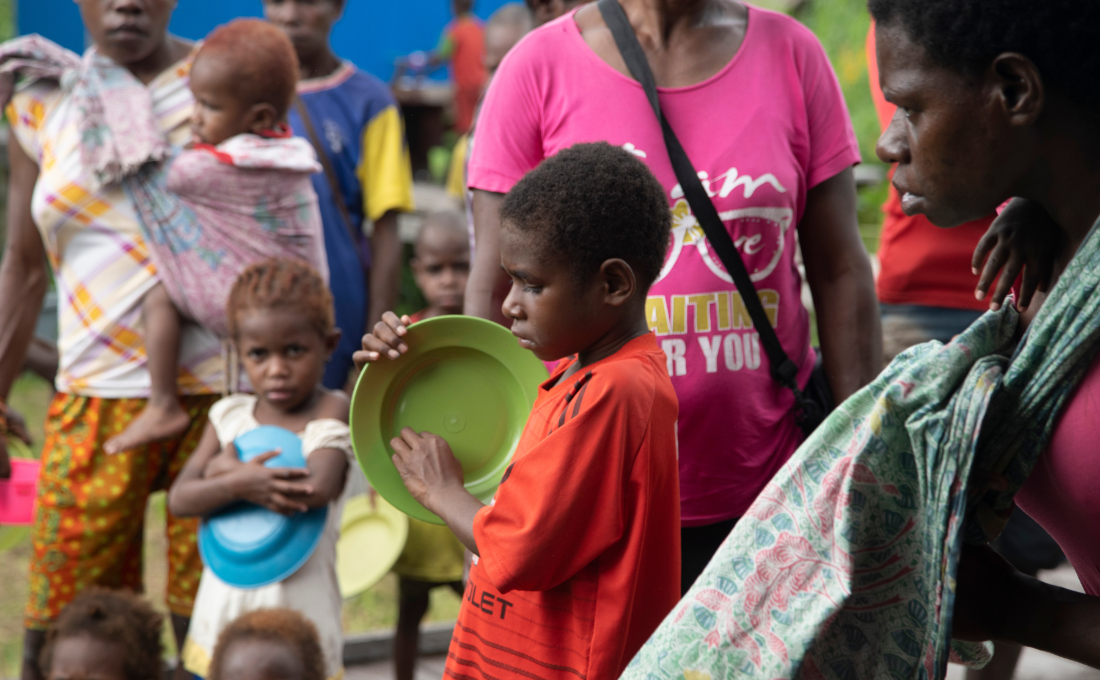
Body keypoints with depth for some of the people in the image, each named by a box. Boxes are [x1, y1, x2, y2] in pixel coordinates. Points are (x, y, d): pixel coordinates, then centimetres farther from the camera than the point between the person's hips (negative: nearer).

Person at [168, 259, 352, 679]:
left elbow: (318, 489, -24)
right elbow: (179, 499, -4)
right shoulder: (229, 415, 5)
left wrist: (227, 469, -12)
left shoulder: (331, 412, -7)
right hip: (222, 612, 4)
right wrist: (240, 484, -23)